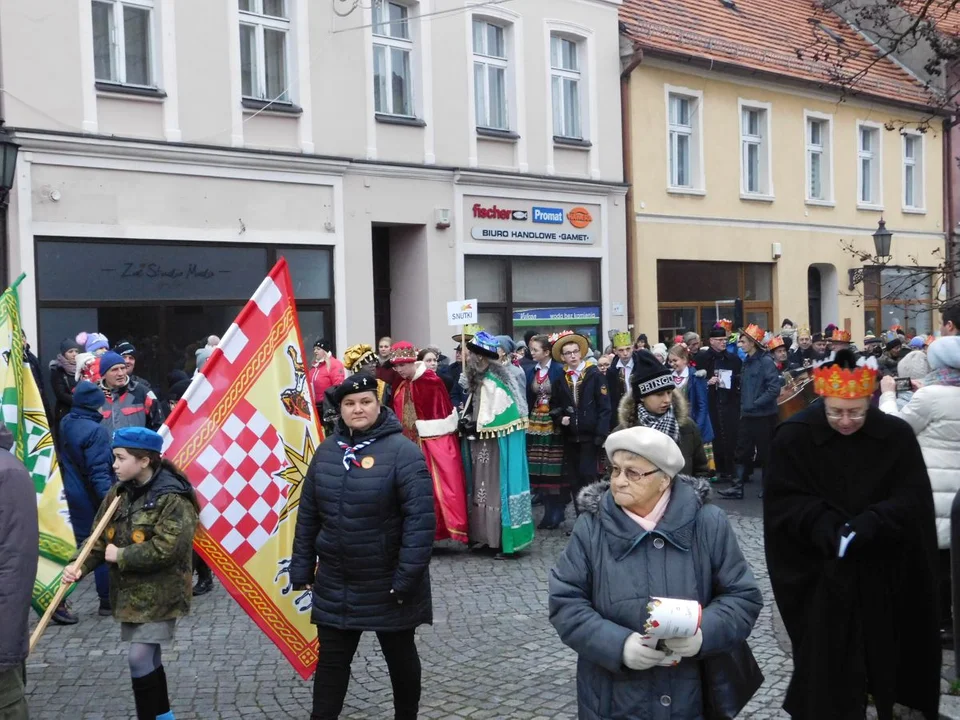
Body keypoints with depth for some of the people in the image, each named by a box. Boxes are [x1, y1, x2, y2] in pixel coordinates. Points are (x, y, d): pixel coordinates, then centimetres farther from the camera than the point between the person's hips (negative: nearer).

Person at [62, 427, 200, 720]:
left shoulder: (173, 498, -18)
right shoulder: (119, 492, 6)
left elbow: (165, 549, -25)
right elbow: (99, 536, 4)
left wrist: (120, 556, -18)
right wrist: (80, 565, -13)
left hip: (159, 594, -7)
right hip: (129, 591, 7)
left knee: (139, 658, -9)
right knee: (150, 659, 16)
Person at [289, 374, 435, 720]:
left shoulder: (402, 451, -14)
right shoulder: (327, 450, 4)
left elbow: (420, 518, -18)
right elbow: (307, 514, 9)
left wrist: (408, 576, -21)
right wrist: (302, 566, 6)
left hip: (388, 583, -4)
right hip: (335, 582, 4)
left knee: (400, 656, 14)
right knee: (331, 659, 11)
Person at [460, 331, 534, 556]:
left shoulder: (491, 383, -20)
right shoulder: (481, 380, 10)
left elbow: (492, 422, -23)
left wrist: (469, 427, -14)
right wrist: (467, 423, 0)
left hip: (496, 446, -9)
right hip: (484, 447, 9)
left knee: (497, 489, -3)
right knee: (486, 489, 13)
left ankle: (505, 541, 3)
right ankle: (488, 536, 21)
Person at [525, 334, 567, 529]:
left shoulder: (558, 370, -7)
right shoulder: (530, 372, 8)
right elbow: (527, 399, 7)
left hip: (553, 424, -5)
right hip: (535, 424, 5)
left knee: (555, 469, -2)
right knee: (539, 470, 4)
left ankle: (557, 513, 7)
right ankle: (549, 512, 13)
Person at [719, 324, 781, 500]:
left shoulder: (766, 361, -13)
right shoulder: (747, 362, 10)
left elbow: (774, 389, -19)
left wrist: (755, 404, -19)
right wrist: (743, 406, 5)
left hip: (764, 415, -7)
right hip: (747, 415, 7)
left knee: (765, 452, 4)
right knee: (742, 452, 5)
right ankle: (737, 487, 8)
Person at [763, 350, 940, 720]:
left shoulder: (897, 435, -5)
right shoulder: (793, 436, -9)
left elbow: (913, 499, -9)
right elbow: (783, 500, -11)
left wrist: (864, 529, -23)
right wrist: (829, 530, -24)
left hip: (882, 574, 2)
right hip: (819, 575, -1)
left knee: (880, 656, 14)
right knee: (826, 663, 5)